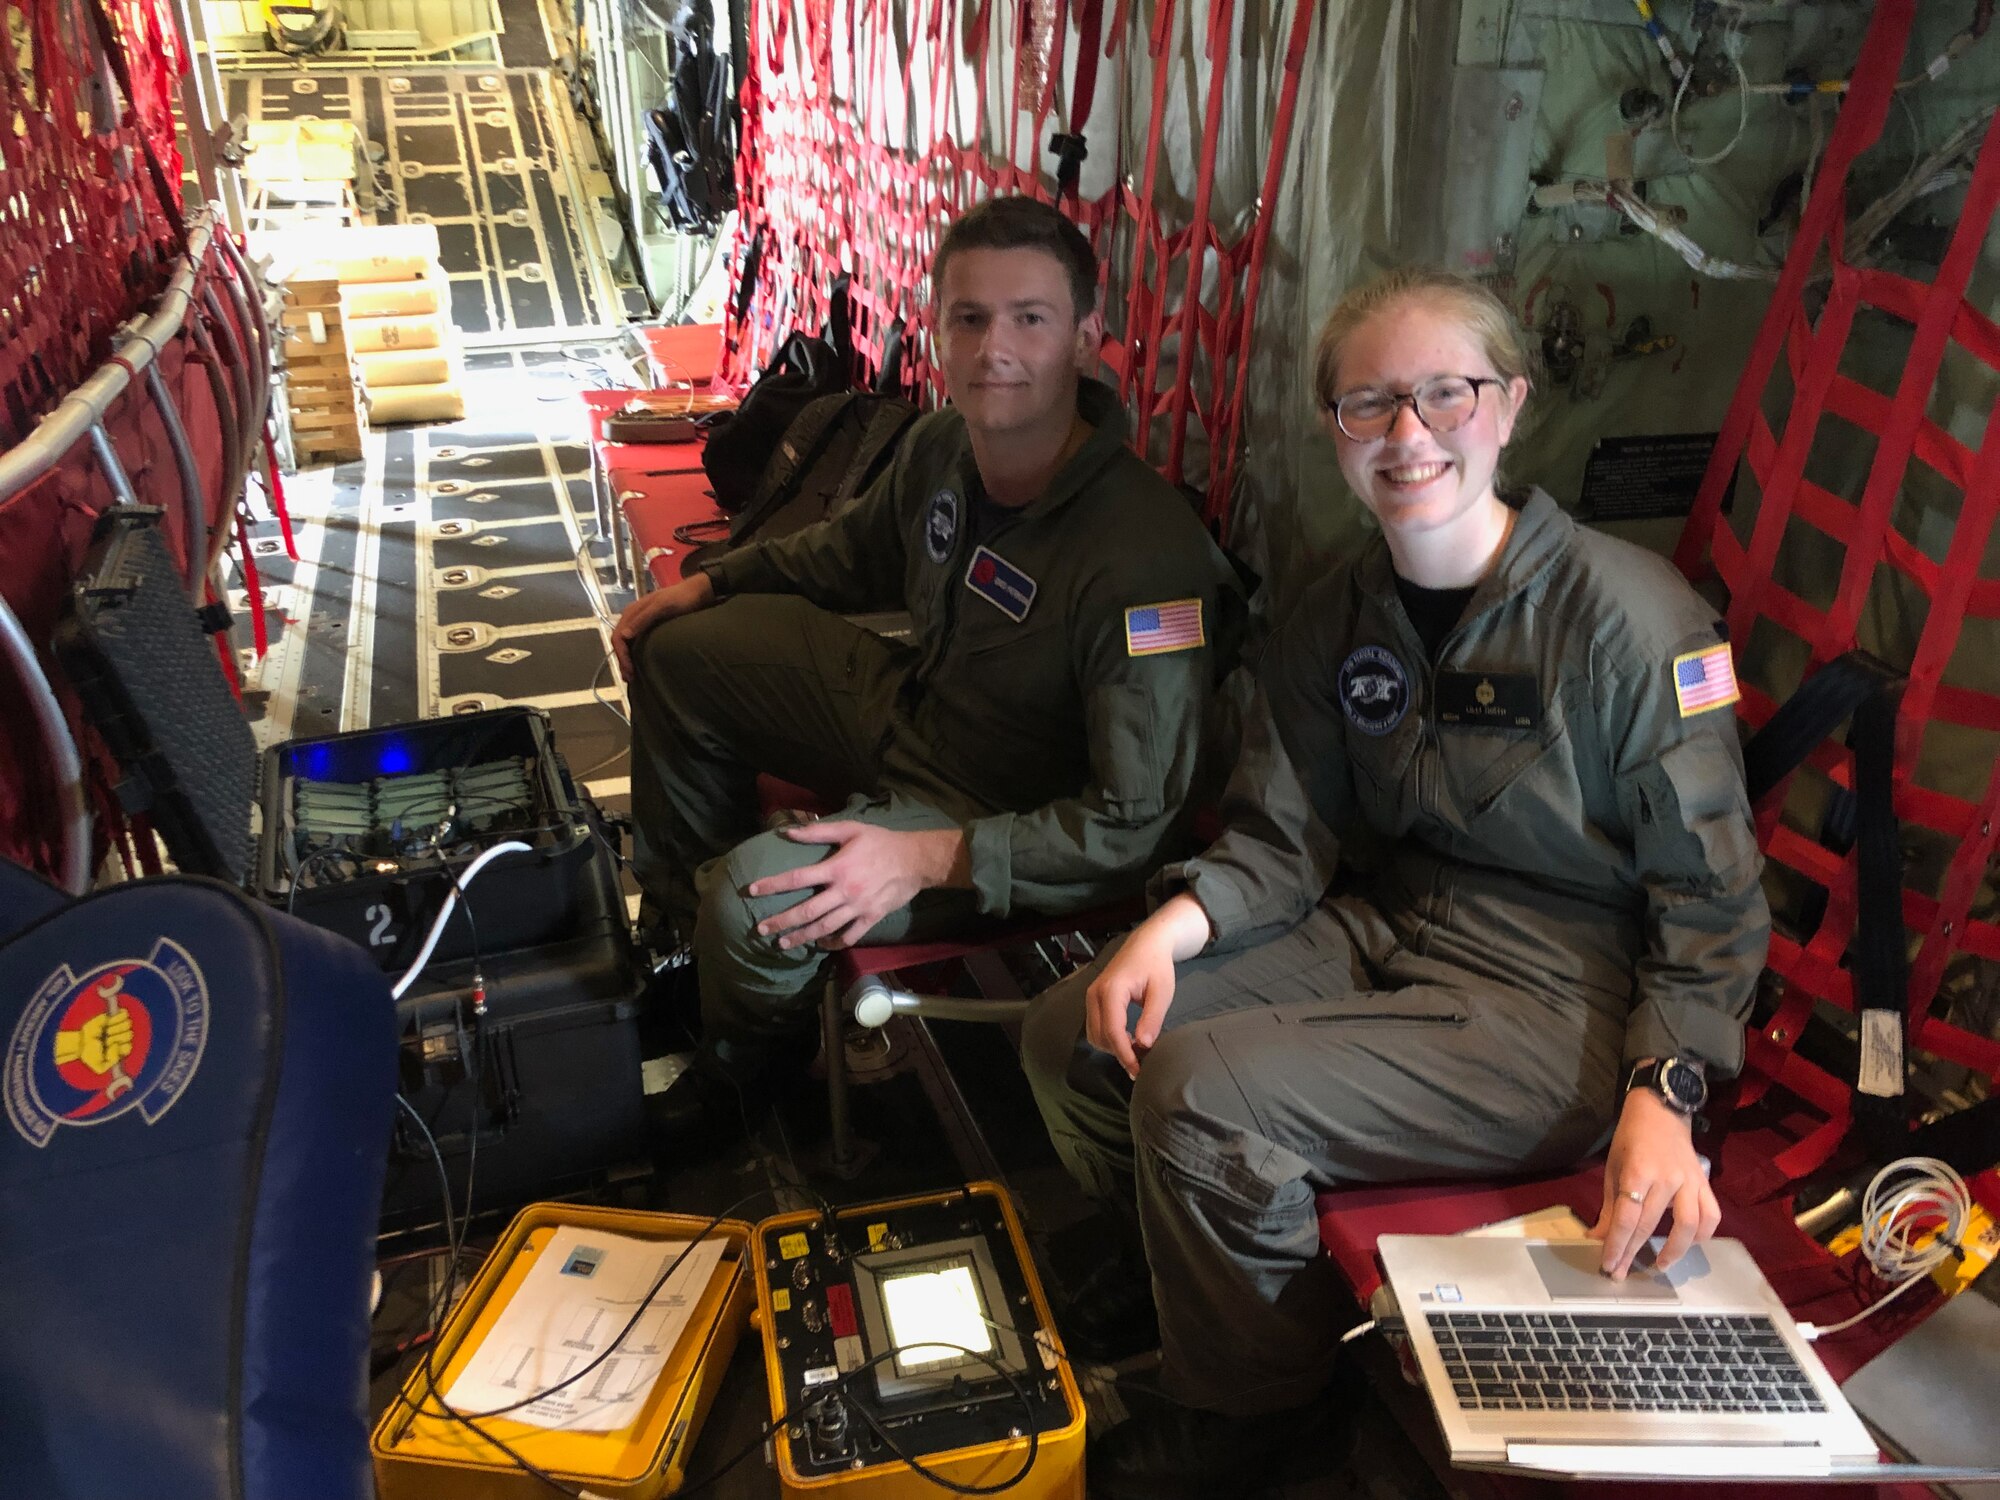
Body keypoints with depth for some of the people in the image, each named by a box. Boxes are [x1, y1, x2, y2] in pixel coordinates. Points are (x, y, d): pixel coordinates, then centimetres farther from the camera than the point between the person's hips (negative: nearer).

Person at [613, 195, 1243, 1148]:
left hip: (1003, 809, -8)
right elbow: (855, 554, 15)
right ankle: (681, 922, 35)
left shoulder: (1145, 554, -35)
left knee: (754, 891, -26)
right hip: (913, 706, 8)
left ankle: (736, 1069, 14)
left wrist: (932, 858, -35)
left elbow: (1138, 826, -32)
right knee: (681, 652, 14)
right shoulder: (941, 447, -11)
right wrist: (707, 585, 10)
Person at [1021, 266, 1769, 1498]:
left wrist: (1664, 1096, -22)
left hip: (1553, 1004, -7)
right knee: (1073, 1037, -3)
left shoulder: (1628, 613, -14)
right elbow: (1285, 835, 4)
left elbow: (1712, 894, -10)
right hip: (1376, 933, 7)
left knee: (1202, 1093, -24)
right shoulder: (1336, 620, 5)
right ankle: (1174, 1299, 23)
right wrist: (1174, 927, -16)